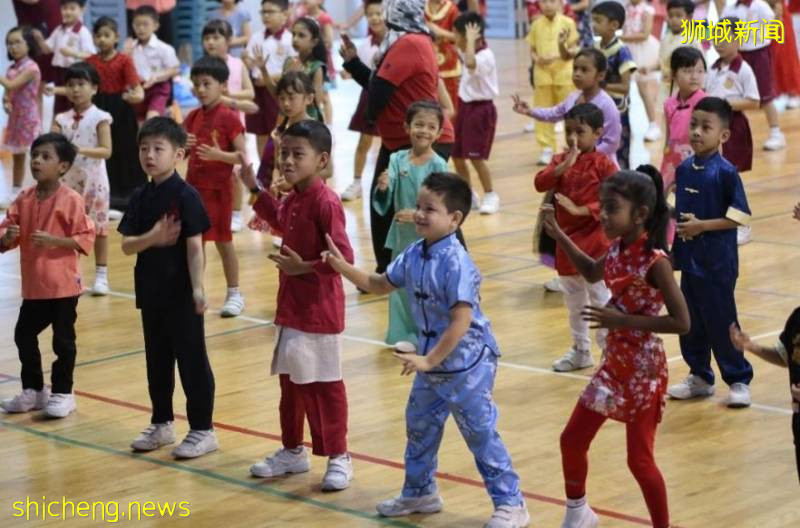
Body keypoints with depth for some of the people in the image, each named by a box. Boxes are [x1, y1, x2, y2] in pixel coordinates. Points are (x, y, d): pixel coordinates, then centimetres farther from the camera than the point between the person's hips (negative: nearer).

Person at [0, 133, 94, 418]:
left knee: (63, 340, 3)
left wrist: (53, 240, -24)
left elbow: (85, 237, -14)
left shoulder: (70, 200, -12)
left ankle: (62, 393, 15)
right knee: (24, 335, 12)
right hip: (33, 284, 6)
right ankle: (33, 390, 27)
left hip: (63, 285, -6)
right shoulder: (24, 199, 4)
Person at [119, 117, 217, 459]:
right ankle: (161, 423, 30)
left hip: (181, 293, -6)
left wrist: (198, 288, -21)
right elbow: (126, 245, 2)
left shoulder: (186, 196, -12)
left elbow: (194, 246, -15)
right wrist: (152, 238, -18)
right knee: (157, 359, 16)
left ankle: (202, 430, 9)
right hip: (151, 291, 7)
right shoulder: (140, 197, 5)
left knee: (192, 360, 1)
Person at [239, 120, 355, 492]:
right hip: (290, 305, 9)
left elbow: (343, 257, -24)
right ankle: (292, 451, 31)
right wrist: (256, 190, 23)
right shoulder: (292, 199, 5)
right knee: (290, 380, 18)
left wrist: (304, 267, -30)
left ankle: (338, 458, 13)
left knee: (324, 384, 1)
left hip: (319, 309, -9)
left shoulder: (325, 202, -21)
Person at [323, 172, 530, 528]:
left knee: (480, 434, -1)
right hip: (432, 360, 9)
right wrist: (342, 266, 3)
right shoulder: (414, 255, 0)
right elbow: (380, 285, 15)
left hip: (466, 363, -9)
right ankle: (420, 492, 38)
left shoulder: (455, 262, -25)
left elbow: (461, 321, -28)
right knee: (419, 426, 20)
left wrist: (429, 360, -27)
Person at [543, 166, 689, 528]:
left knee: (639, 459, -1)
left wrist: (624, 320, -26)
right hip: (614, 365, 8)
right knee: (572, 439, 15)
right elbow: (592, 273, 23)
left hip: (644, 370, -8)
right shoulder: (618, 250, 0)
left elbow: (682, 322, -24)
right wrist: (559, 236, 12)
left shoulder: (655, 261, -22)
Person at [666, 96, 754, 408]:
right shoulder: (684, 169, 4)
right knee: (690, 323, 14)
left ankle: (739, 380, 14)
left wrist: (702, 225, -19)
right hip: (689, 260, 7)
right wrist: (679, 222, -1)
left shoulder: (725, 172, -14)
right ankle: (700, 377, 29)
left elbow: (740, 216, -15)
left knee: (721, 323, 0)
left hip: (717, 263, -7)